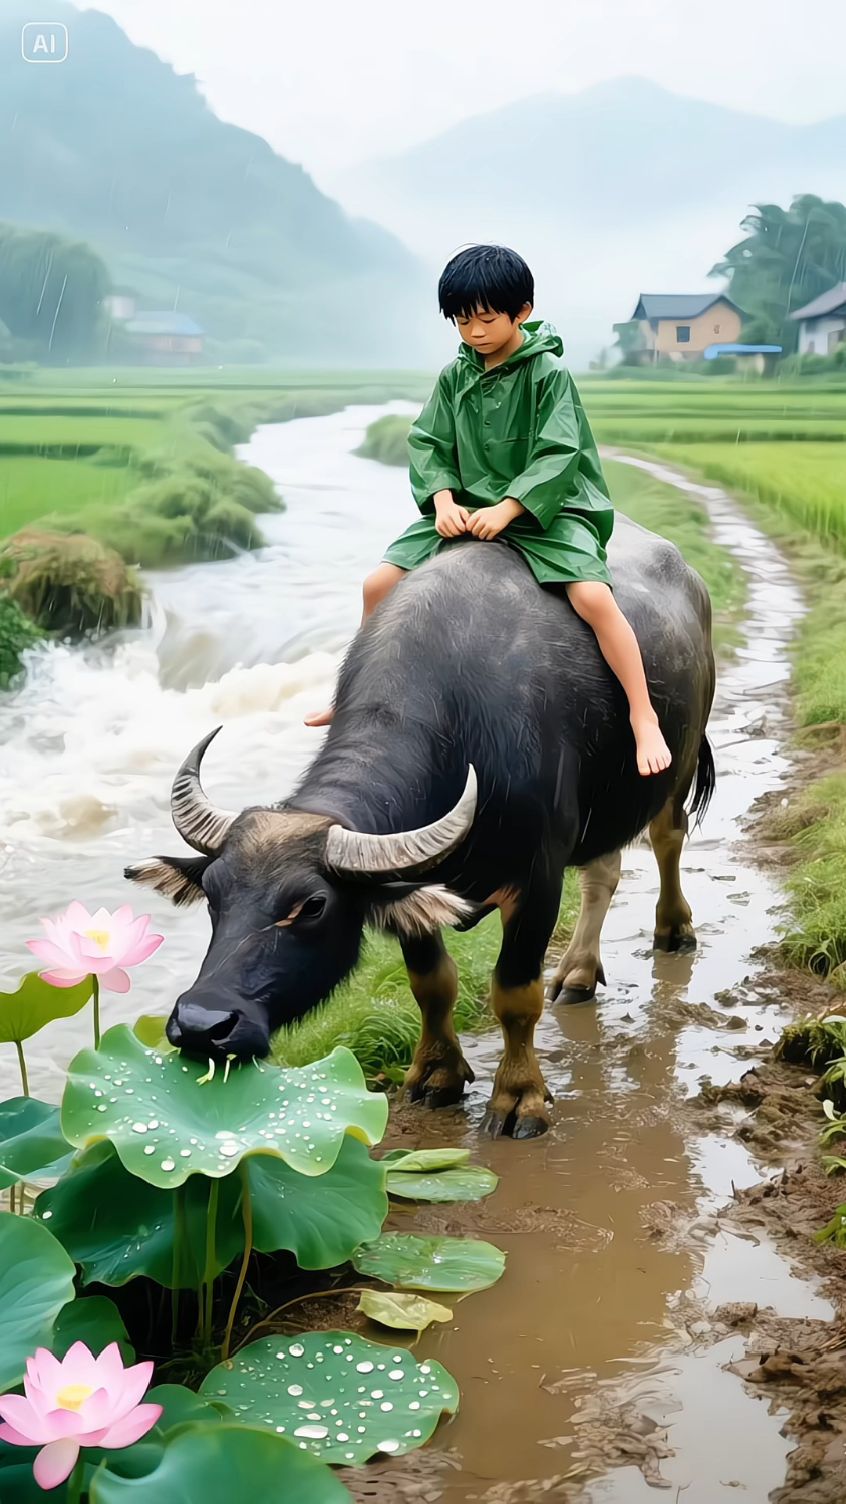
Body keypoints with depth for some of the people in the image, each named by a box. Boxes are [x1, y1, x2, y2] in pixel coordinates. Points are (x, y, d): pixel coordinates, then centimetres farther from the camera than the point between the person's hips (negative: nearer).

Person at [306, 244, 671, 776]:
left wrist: (507, 509, -26)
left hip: (543, 508, -5)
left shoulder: (549, 372, -9)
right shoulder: (455, 376, 5)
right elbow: (429, 443, 5)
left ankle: (645, 719, -19)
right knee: (380, 584, -3)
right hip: (467, 508, 5)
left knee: (593, 596, -29)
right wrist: (443, 500, -14)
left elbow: (556, 456, -16)